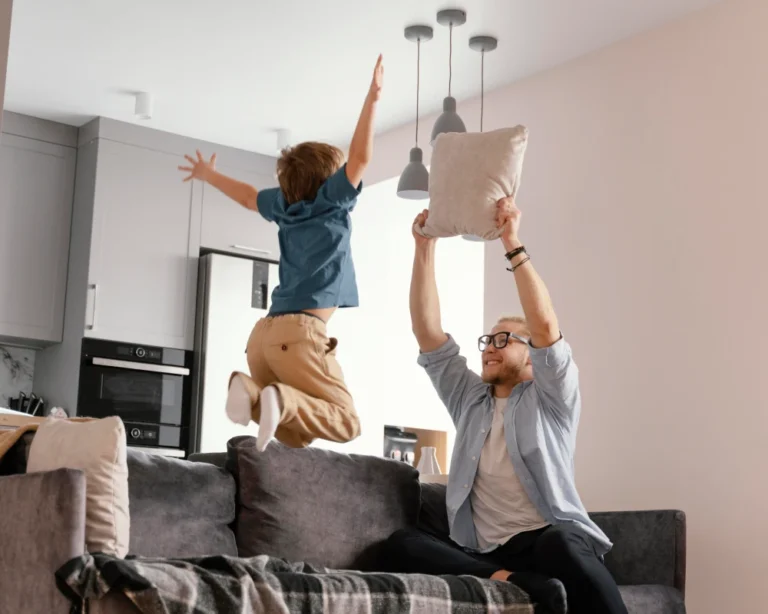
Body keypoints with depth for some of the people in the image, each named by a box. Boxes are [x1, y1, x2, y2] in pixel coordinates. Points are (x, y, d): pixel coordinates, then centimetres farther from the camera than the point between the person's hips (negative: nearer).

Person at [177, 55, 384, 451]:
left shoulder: (286, 205, 21)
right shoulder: (330, 201, 3)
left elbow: (247, 196, 39)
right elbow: (360, 157, -8)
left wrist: (208, 175, 57)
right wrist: (373, 96, -6)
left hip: (265, 333, 7)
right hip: (299, 331, -7)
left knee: (295, 437, 9)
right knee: (345, 423, -7)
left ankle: (253, 391, -19)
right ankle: (282, 401, -33)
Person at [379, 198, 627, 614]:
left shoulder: (550, 400, 9)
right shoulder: (469, 399, 22)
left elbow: (545, 326, -9)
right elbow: (427, 333, 13)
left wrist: (513, 243, -13)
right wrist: (424, 247, 6)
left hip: (548, 540, -4)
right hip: (483, 555, 4)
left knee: (562, 545, -40)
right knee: (400, 546, -25)